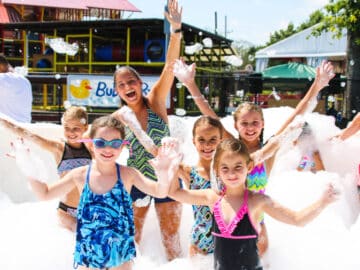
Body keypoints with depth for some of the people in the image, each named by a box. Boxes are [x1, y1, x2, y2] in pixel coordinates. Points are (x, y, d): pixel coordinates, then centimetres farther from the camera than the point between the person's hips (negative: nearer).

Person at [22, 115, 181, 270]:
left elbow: (159, 192, -16)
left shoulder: (127, 174, -11)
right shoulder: (80, 175, -7)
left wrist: (164, 178, -37)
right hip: (88, 253, 1)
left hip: (120, 254, -1)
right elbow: (45, 194, 3)